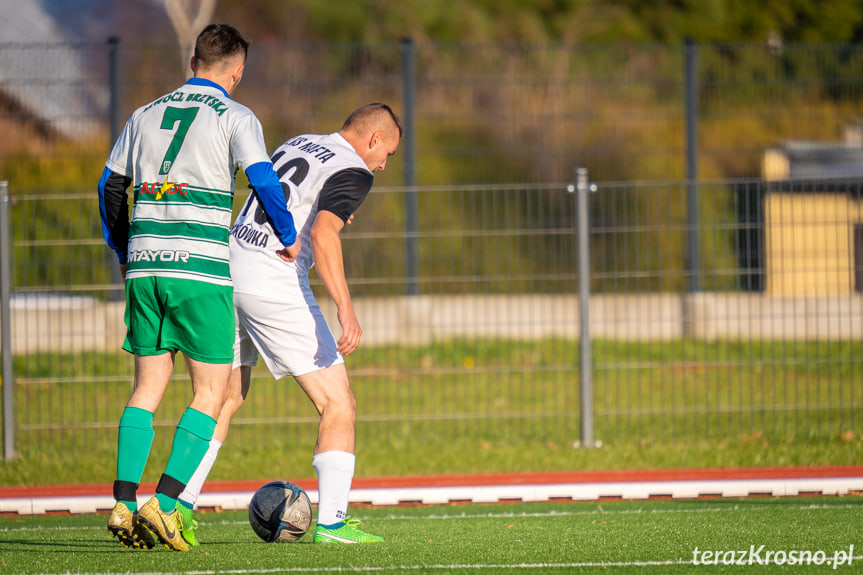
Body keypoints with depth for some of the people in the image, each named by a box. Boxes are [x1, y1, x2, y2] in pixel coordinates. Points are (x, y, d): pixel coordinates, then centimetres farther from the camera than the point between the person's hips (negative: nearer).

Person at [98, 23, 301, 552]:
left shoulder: (146, 116, 15)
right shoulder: (235, 118, 0)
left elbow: (111, 187, 19)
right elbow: (264, 180, -11)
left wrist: (124, 252, 31)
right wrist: (289, 237, 4)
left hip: (144, 269, 5)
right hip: (202, 270, -5)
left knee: (148, 386, 12)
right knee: (211, 392, 2)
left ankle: (124, 504, 0)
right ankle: (164, 506, -11)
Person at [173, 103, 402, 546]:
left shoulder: (297, 144, 18)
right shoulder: (353, 172, -6)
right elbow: (323, 234, -22)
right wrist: (345, 308, -29)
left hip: (227, 274, 8)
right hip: (276, 288, -8)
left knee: (224, 400, 19)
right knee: (338, 404, 0)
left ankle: (177, 509, 14)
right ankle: (331, 522, -8)